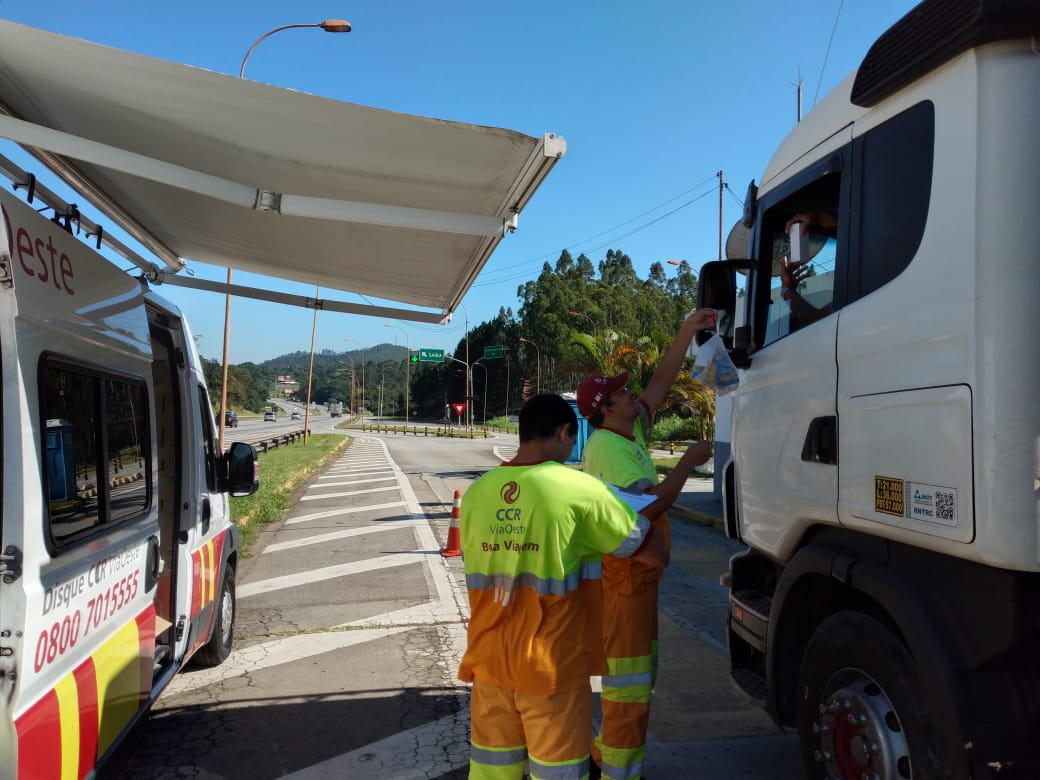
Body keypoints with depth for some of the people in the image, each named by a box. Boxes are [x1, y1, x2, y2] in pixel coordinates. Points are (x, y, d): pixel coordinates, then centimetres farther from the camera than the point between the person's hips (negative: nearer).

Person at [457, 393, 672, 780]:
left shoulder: (476, 492, -1)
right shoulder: (579, 490, -15)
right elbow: (655, 555, -7)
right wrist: (649, 512, 14)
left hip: (489, 661, 5)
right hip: (552, 667, -4)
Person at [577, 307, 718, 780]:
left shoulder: (630, 433, 9)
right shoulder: (608, 449, -19)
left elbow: (662, 380, 12)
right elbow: (652, 504, -26)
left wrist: (687, 332, 7)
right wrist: (688, 462, -16)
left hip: (638, 573, 10)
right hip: (622, 576, -10)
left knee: (639, 674, 19)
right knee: (629, 685, -3)